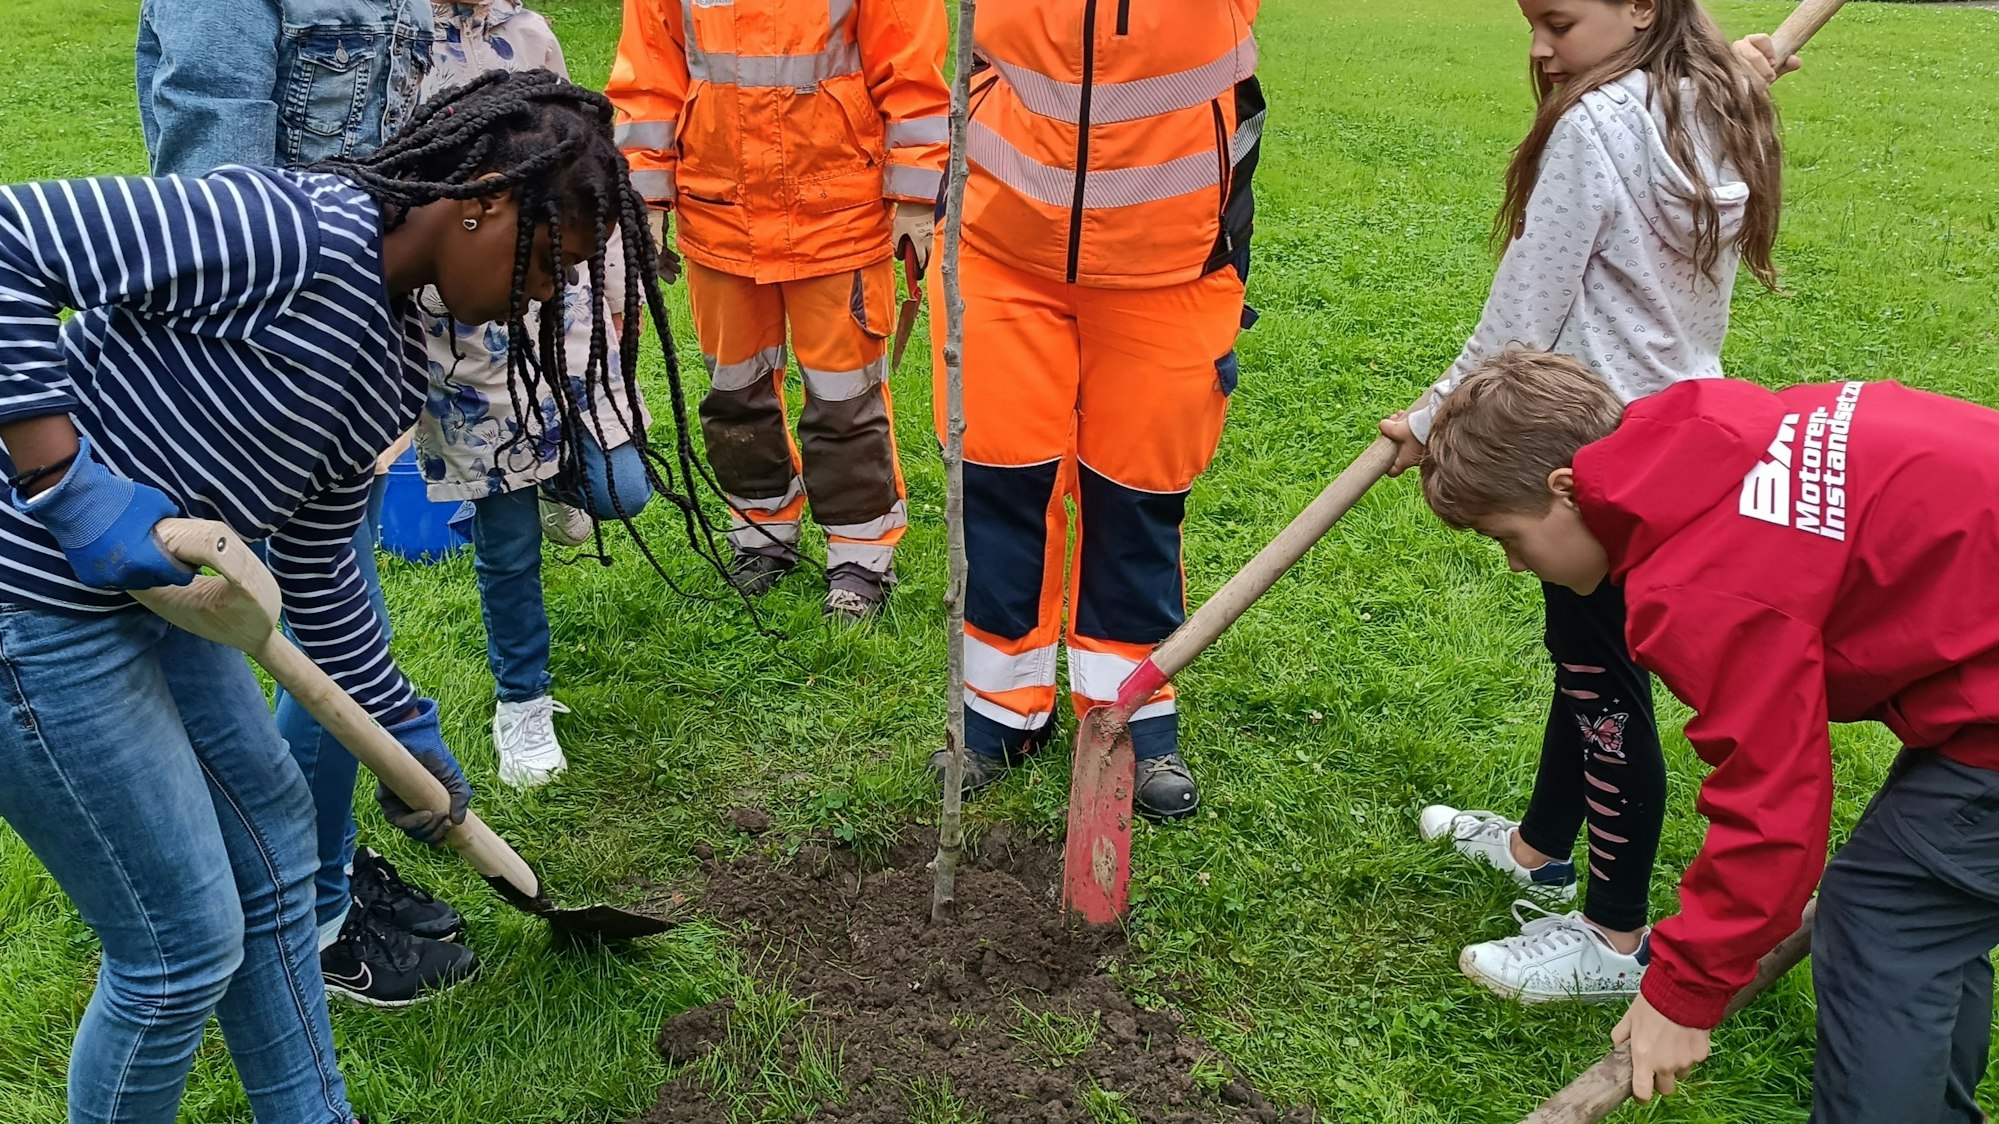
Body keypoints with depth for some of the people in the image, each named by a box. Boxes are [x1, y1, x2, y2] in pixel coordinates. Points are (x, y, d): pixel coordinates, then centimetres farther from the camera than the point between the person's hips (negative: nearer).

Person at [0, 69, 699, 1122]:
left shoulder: (394, 363, 6)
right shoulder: (293, 233, -23)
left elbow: (317, 568, 14)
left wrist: (407, 733, 19)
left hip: (145, 589, 10)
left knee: (272, 838, 19)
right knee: (186, 945, 2)